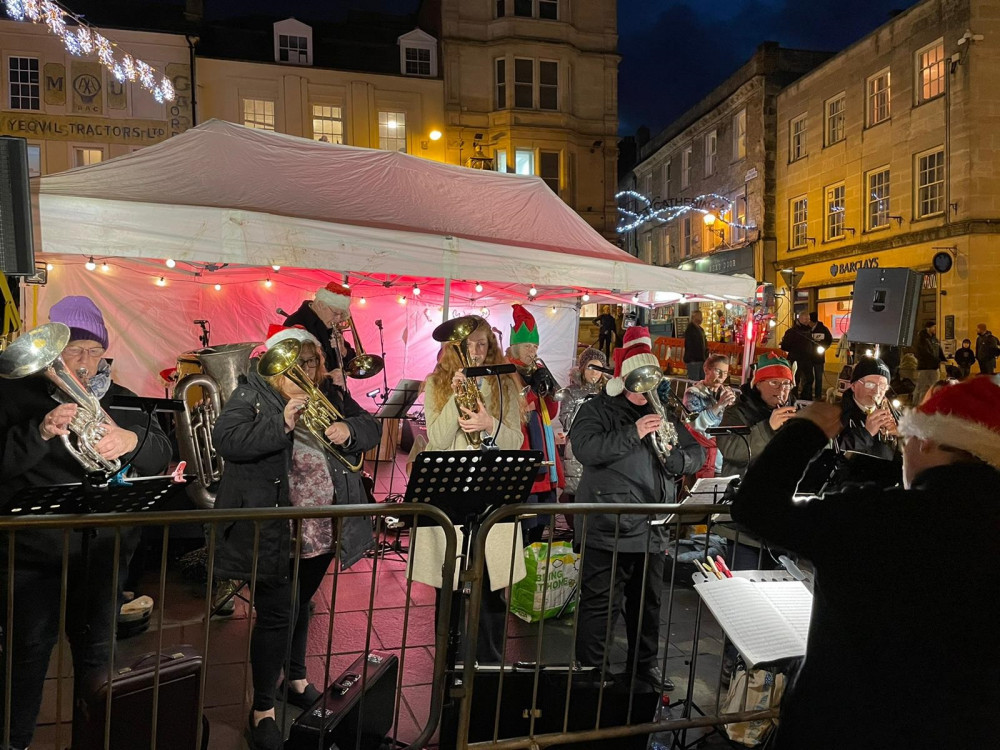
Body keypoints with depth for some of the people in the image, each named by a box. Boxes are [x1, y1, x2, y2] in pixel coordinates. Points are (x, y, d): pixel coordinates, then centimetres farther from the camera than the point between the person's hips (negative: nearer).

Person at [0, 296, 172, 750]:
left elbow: (161, 457, -6)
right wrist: (40, 432, -30)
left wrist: (131, 440, -28)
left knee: (96, 649, 13)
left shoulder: (118, 399, 4)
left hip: (104, 550, 2)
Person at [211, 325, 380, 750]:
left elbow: (371, 427, 7)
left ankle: (296, 679, 45)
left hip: (321, 530, 5)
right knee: (277, 615, 1)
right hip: (273, 532, -5)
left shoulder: (330, 395, 7)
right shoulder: (249, 395, -7)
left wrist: (348, 430, -14)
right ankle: (262, 710, 21)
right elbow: (225, 440, -21)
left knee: (300, 606, 23)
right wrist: (282, 423, -29)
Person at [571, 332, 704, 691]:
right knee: (602, 604, 0)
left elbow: (697, 455, 12)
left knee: (649, 601, 19)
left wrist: (675, 455, -10)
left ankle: (645, 663, 37)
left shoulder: (664, 414, 15)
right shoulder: (597, 410, -4)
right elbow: (585, 448, -22)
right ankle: (590, 669, 16)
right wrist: (634, 433, -25)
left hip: (653, 530, 6)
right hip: (609, 529, -6)